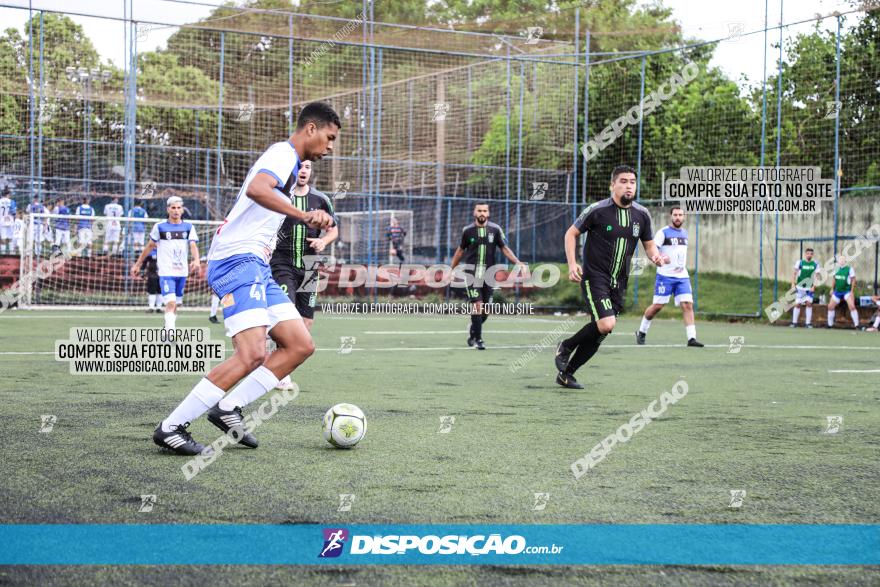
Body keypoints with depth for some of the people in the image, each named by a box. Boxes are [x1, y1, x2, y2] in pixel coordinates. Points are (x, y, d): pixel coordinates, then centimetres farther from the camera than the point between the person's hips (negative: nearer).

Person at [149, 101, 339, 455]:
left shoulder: (286, 160, 24)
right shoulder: (284, 154, -8)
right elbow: (256, 189, -29)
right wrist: (304, 216, -38)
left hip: (255, 266, 11)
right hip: (238, 261, -11)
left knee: (301, 346, 3)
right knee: (252, 355, -22)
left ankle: (228, 409, 3)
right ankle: (171, 428, -15)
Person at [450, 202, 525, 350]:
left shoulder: (495, 229, 1)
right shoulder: (467, 230, 0)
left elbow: (504, 248, 5)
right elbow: (460, 250, 12)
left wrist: (517, 262, -9)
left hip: (489, 272, 2)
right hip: (472, 270, -2)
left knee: (485, 311, 6)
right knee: (477, 304, -15)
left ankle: (472, 333, 31)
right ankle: (478, 339, -8)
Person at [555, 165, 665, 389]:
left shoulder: (642, 214, 4)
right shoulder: (597, 210, -9)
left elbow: (649, 245, 15)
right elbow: (571, 234, 0)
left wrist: (655, 256, -8)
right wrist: (572, 264, -12)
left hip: (619, 282, 5)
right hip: (594, 277, -5)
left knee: (599, 333, 5)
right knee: (606, 324, -22)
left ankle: (566, 374, 20)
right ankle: (565, 347, 4)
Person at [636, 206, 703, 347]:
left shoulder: (685, 233, 16)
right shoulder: (663, 232, -5)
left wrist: (683, 266, 15)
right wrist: (661, 258, -30)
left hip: (682, 277, 5)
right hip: (665, 276, -5)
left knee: (688, 305, -8)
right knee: (658, 306, -3)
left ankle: (691, 338, -11)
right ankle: (641, 332, 18)